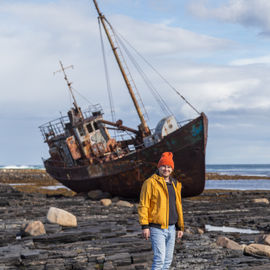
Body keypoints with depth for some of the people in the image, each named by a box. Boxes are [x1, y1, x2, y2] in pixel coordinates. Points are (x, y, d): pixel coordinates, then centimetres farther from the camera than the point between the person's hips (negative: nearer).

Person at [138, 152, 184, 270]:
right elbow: (143, 206, -10)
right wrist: (144, 226, -16)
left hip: (171, 228, 7)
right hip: (157, 228, -7)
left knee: (168, 260, 10)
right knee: (159, 258, -14)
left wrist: (180, 227, 17)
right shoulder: (150, 183, -8)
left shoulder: (175, 184, 12)